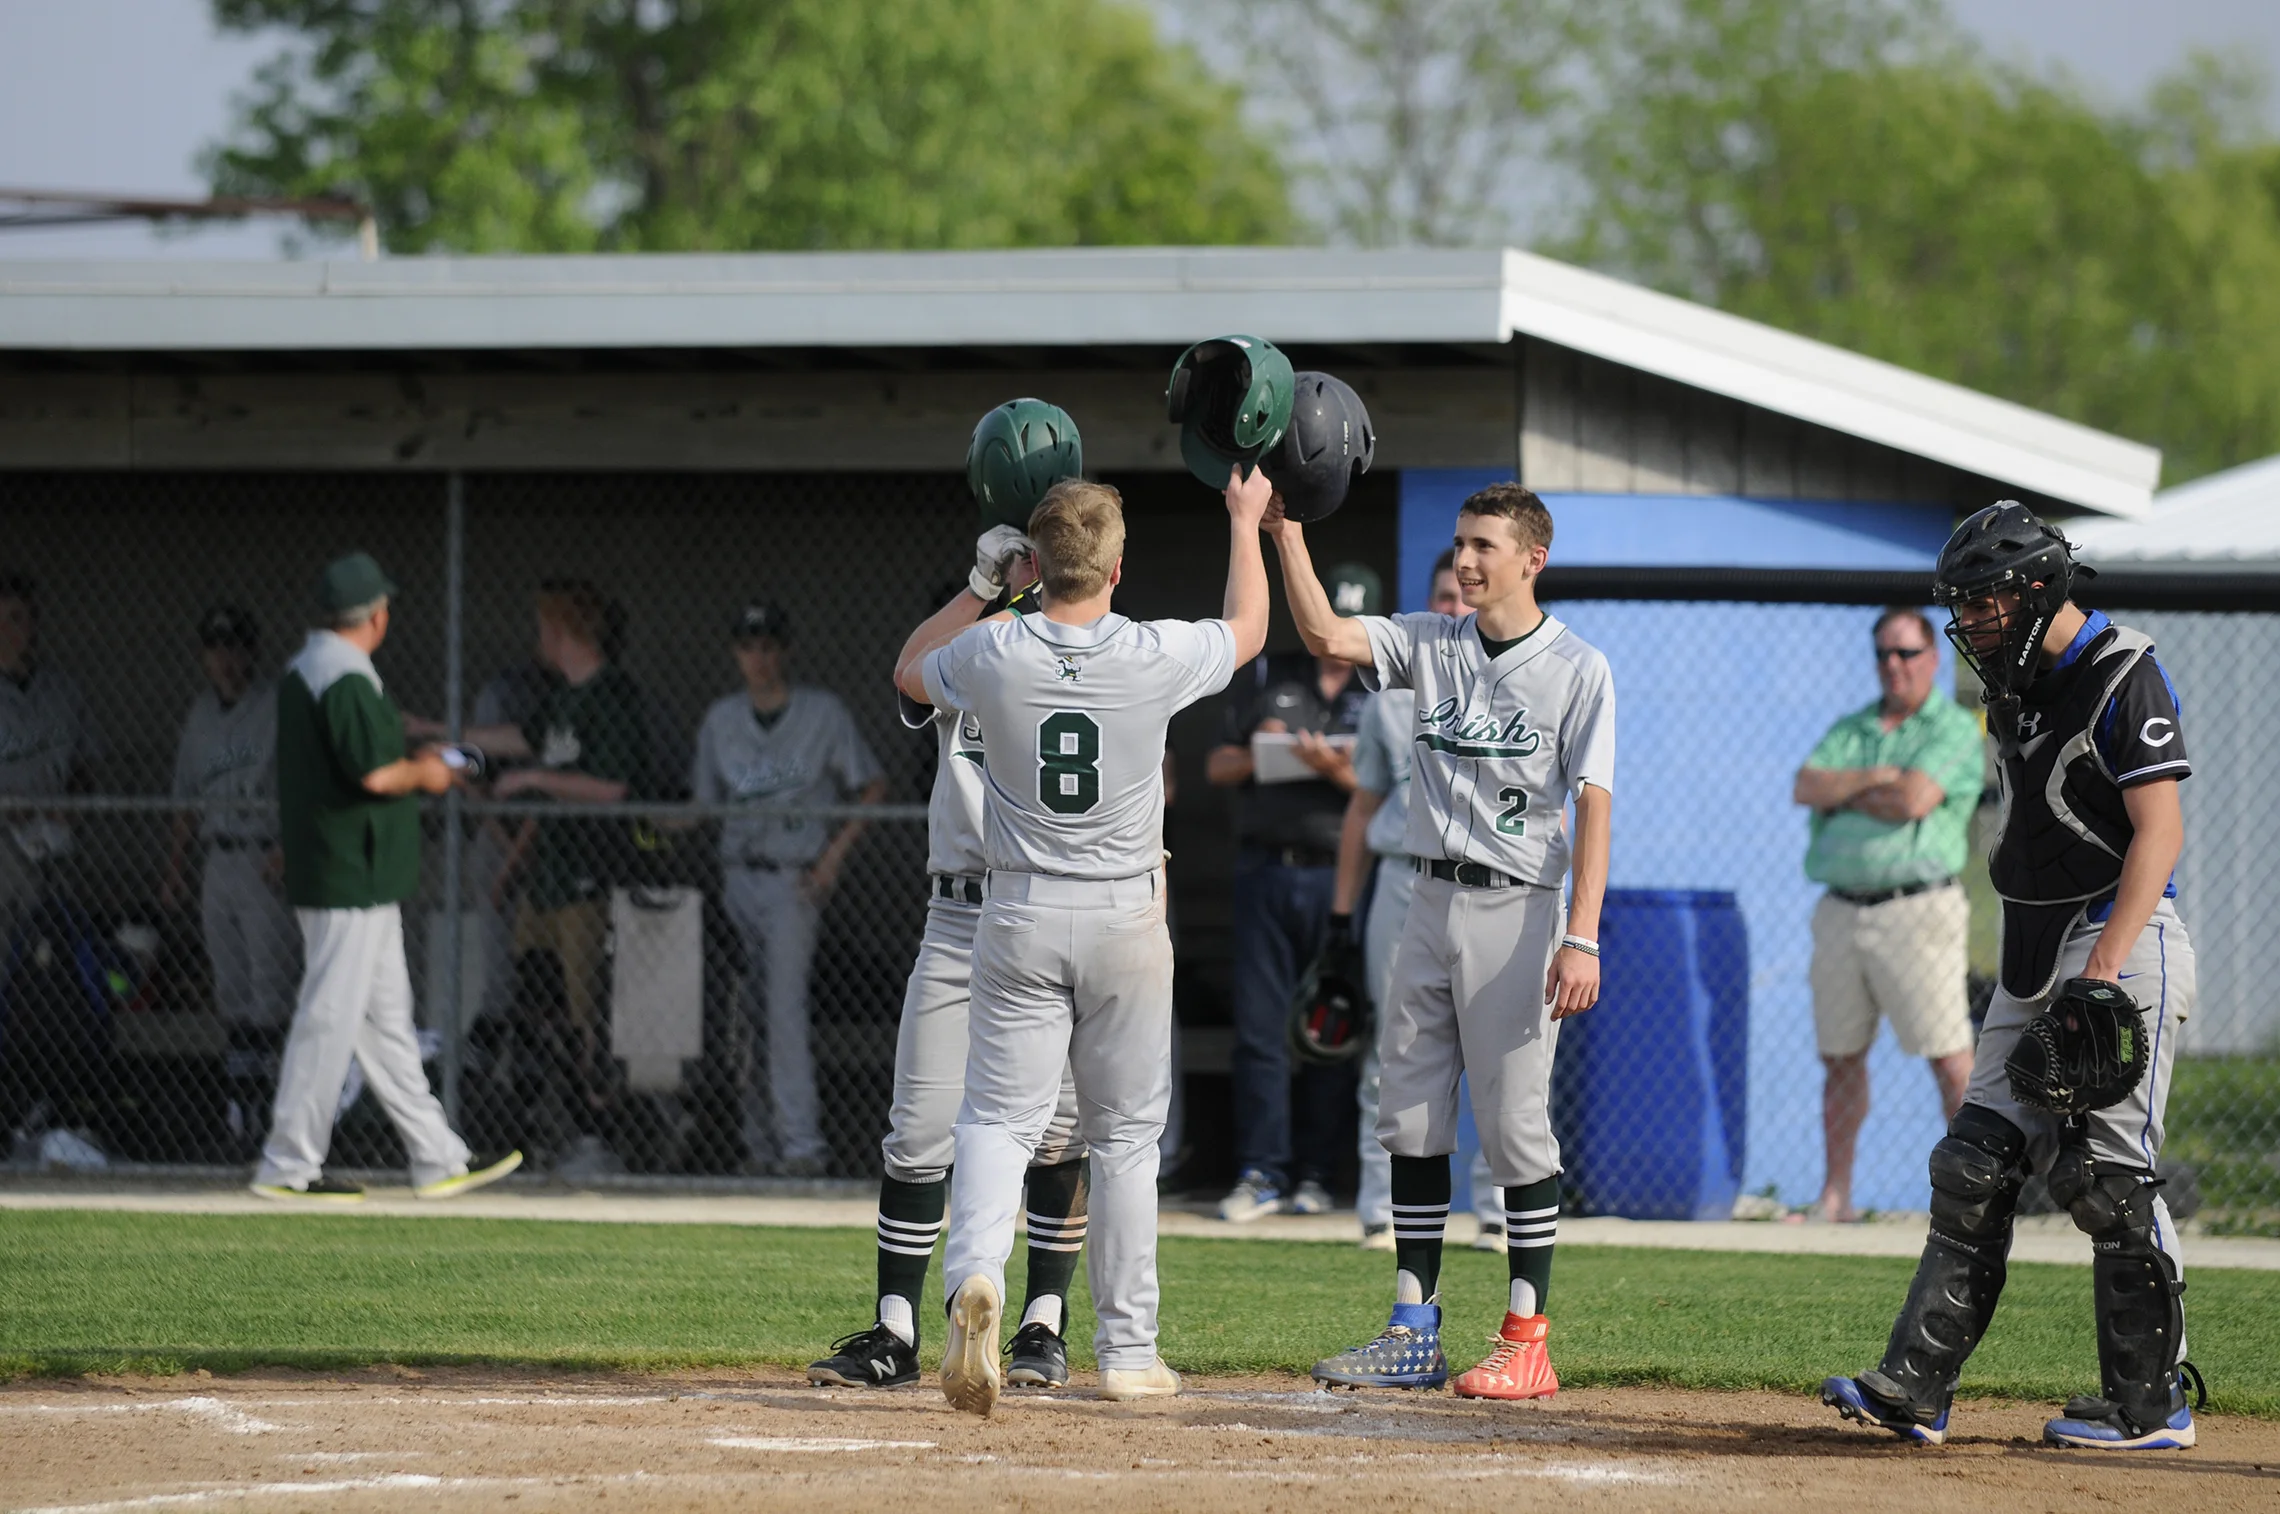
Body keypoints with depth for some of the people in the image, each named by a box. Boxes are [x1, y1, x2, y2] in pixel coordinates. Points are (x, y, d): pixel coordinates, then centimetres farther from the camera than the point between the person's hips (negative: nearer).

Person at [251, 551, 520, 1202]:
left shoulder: (301, 671, 14)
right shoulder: (348, 680, -18)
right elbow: (374, 776, -24)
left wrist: (411, 764, 18)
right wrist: (423, 775, -5)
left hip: (325, 873, 11)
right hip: (352, 880, -11)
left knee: (387, 1019, 13)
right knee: (330, 1019, -6)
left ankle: (438, 1158, 18)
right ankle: (289, 1166, -2)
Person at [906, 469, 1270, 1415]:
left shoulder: (993, 654, -9)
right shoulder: (1157, 657, -11)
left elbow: (911, 677, 15)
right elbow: (1247, 628, 12)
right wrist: (1246, 521, 27)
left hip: (1022, 916, 0)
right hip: (1126, 920, 0)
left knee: (999, 1118, 2)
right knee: (1125, 1133, 11)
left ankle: (976, 1275, -27)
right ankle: (1128, 1351, 14)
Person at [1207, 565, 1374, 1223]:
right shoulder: (1268, 678, 14)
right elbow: (1217, 767, 13)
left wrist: (1338, 772, -18)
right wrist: (1256, 755, -7)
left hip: (1341, 875, -2)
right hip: (1266, 868, 2)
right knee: (1259, 1026, -3)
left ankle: (1314, 1175, 6)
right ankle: (1261, 1174, -2)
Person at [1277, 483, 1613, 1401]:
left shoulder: (1577, 668, -5)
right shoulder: (1428, 645, 10)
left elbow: (1594, 805, -10)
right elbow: (1326, 636, -4)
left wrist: (1582, 937, -18)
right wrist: (1286, 534, -15)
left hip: (1517, 911, -6)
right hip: (1432, 902, 6)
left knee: (1514, 1122, -5)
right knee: (1410, 1117, 6)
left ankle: (1528, 1338, 0)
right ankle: (1414, 1334, 11)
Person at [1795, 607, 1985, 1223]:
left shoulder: (1954, 729, 0)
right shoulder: (1850, 729, 18)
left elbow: (1914, 799, -14)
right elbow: (1806, 788, 2)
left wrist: (1842, 792, -1)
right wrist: (1875, 778, -9)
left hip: (1915, 911, -6)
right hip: (1841, 911, 6)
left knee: (1949, 1055, -9)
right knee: (1840, 1055, 8)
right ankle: (1836, 1195, 14)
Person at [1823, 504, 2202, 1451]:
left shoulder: (2122, 678, -13)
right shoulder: (2017, 683, 15)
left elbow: (2159, 833, -19)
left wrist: (2103, 972, -26)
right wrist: (2028, 973, 19)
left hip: (2122, 941, -9)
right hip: (2034, 948, 9)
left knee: (2106, 1175, -10)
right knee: (1975, 1165, 3)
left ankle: (2150, 1404, -3)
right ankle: (1914, 1389, 1)